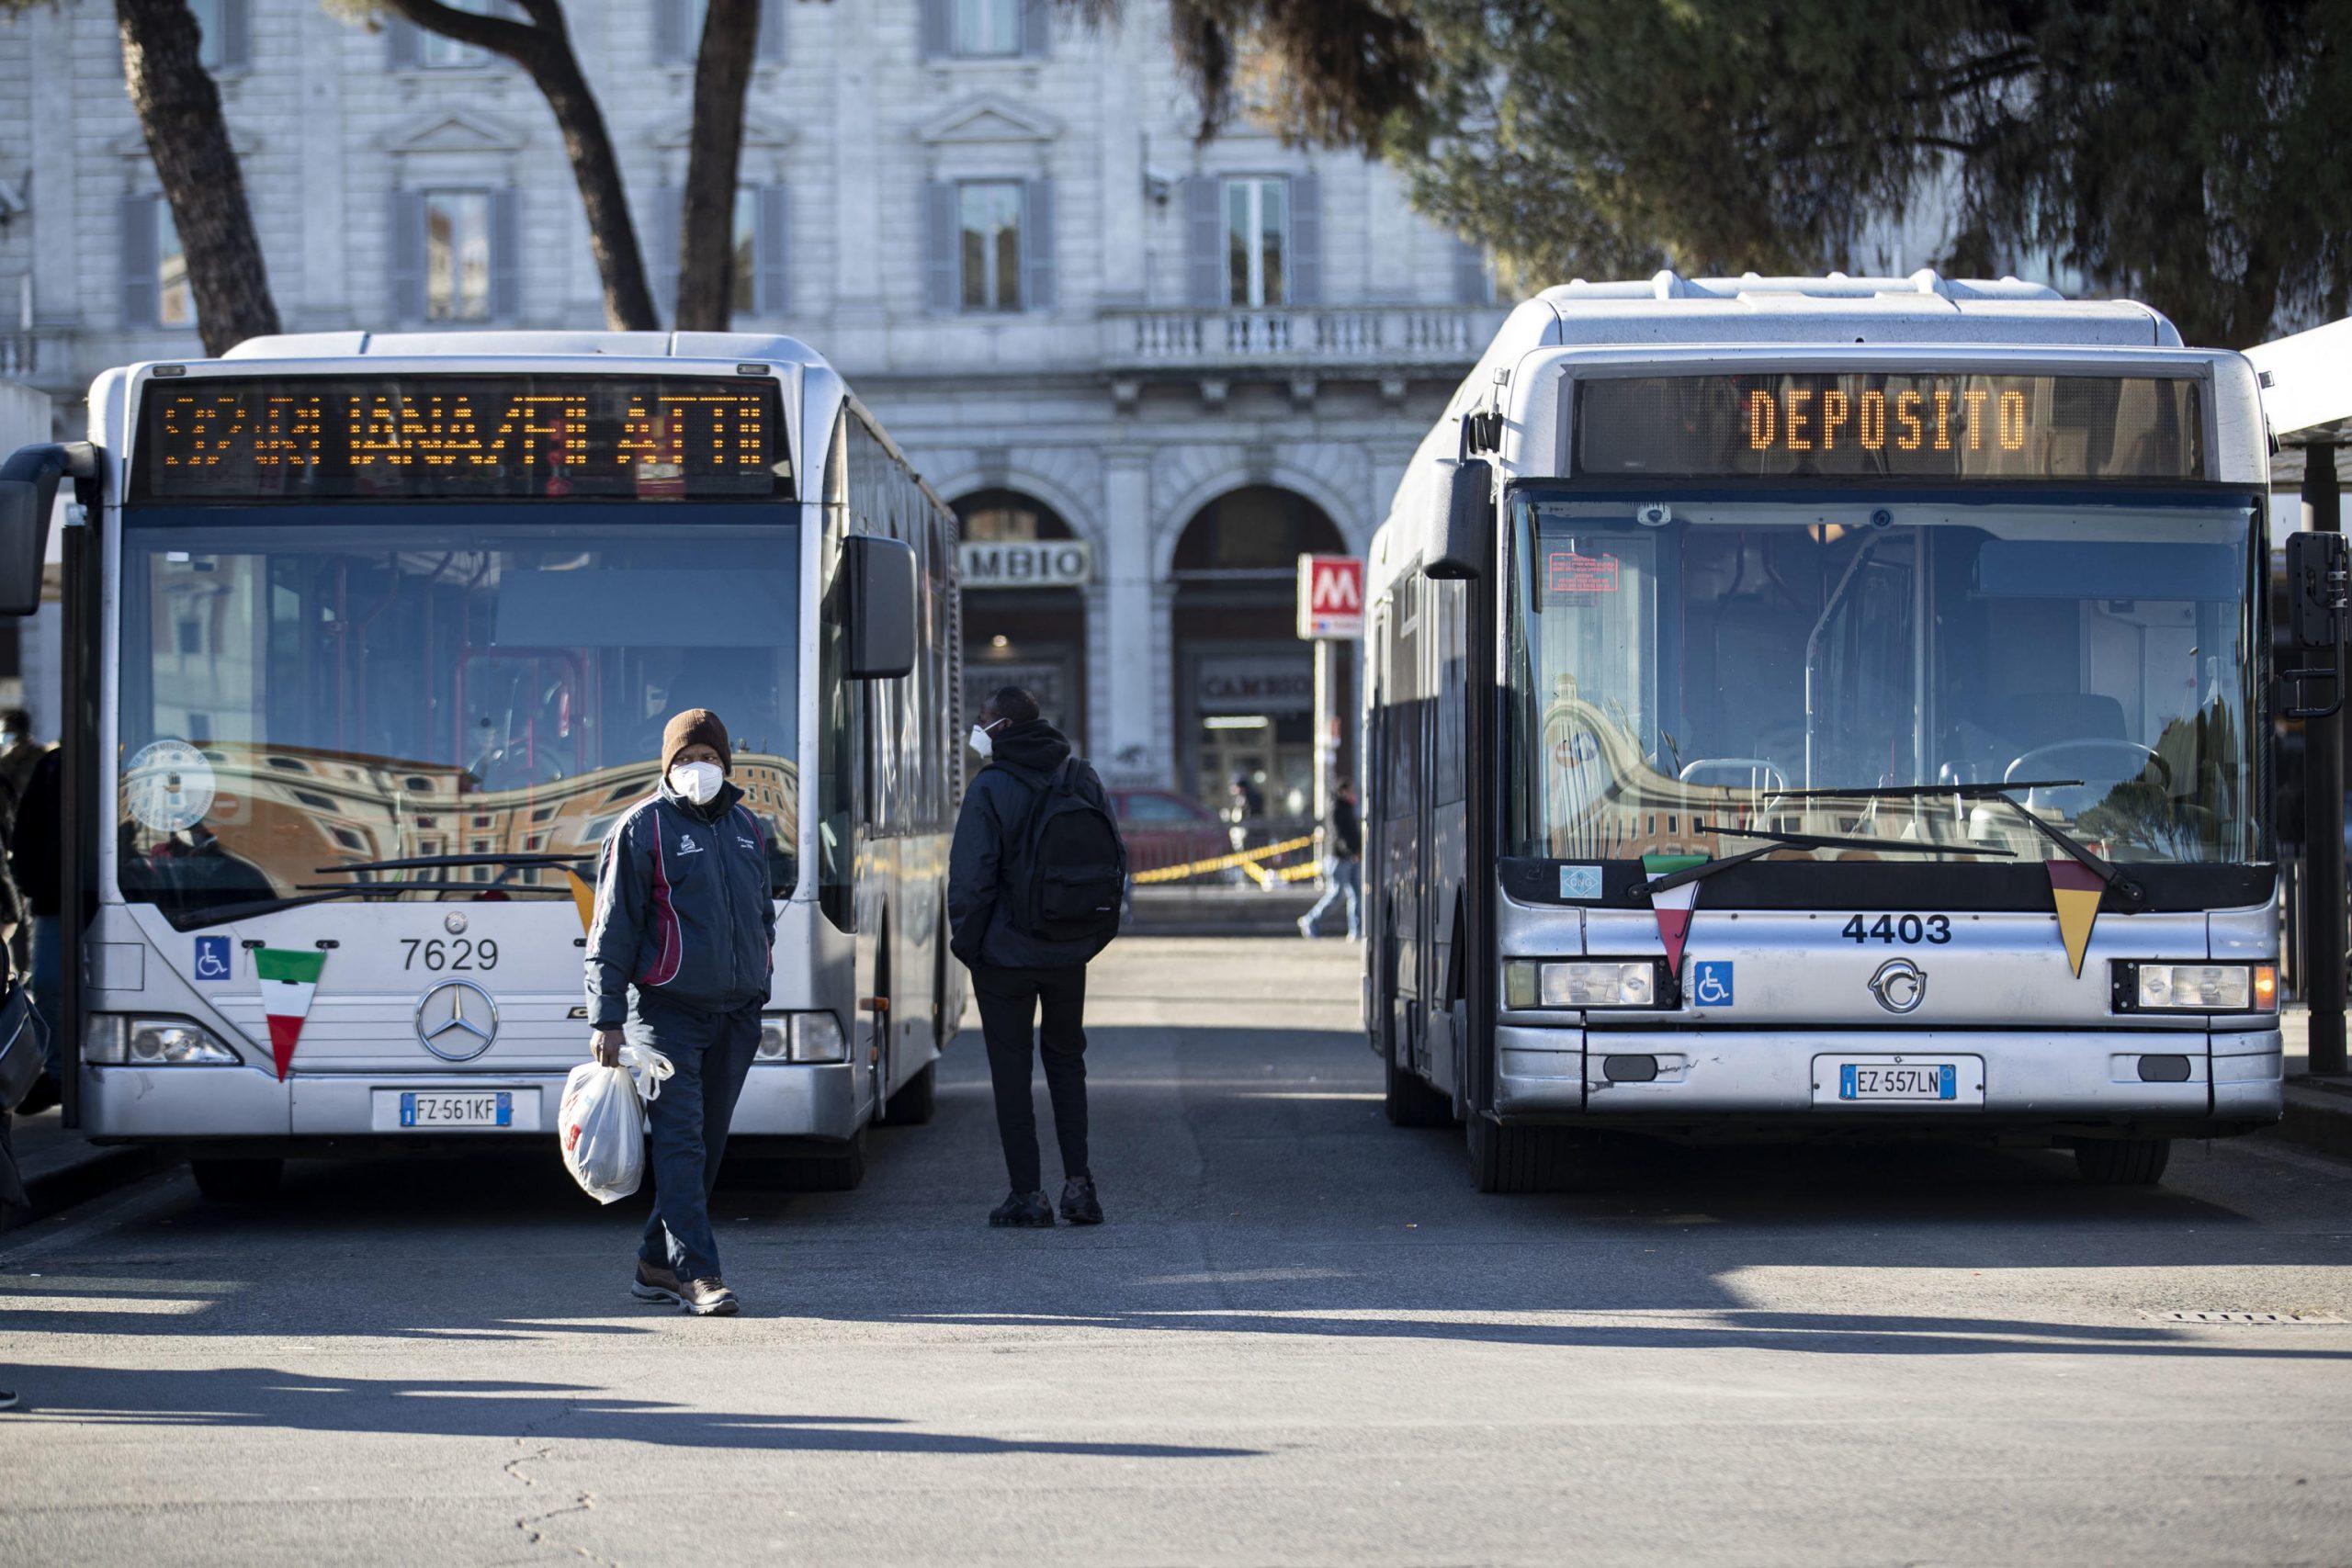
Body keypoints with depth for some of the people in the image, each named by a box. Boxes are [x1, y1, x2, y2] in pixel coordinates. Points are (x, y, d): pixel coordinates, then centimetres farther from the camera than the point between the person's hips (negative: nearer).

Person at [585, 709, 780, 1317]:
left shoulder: (747, 827, 14)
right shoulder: (643, 828, -3)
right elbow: (611, 930, -4)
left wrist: (759, 983, 18)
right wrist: (607, 1018, -9)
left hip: (736, 1014, 6)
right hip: (667, 1010, -6)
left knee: (708, 1144, 7)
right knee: (680, 1140, -11)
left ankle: (657, 1263, 16)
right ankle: (696, 1272, -14)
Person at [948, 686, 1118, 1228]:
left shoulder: (990, 789, -13)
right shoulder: (1083, 779, 3)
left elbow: (971, 877, -15)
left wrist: (965, 942, -3)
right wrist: (1094, 932, 16)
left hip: (1006, 954, -5)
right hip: (1070, 953, 5)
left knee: (1011, 1070, 4)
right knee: (1065, 1060, 18)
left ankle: (1027, 1194, 3)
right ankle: (1078, 1183, 8)